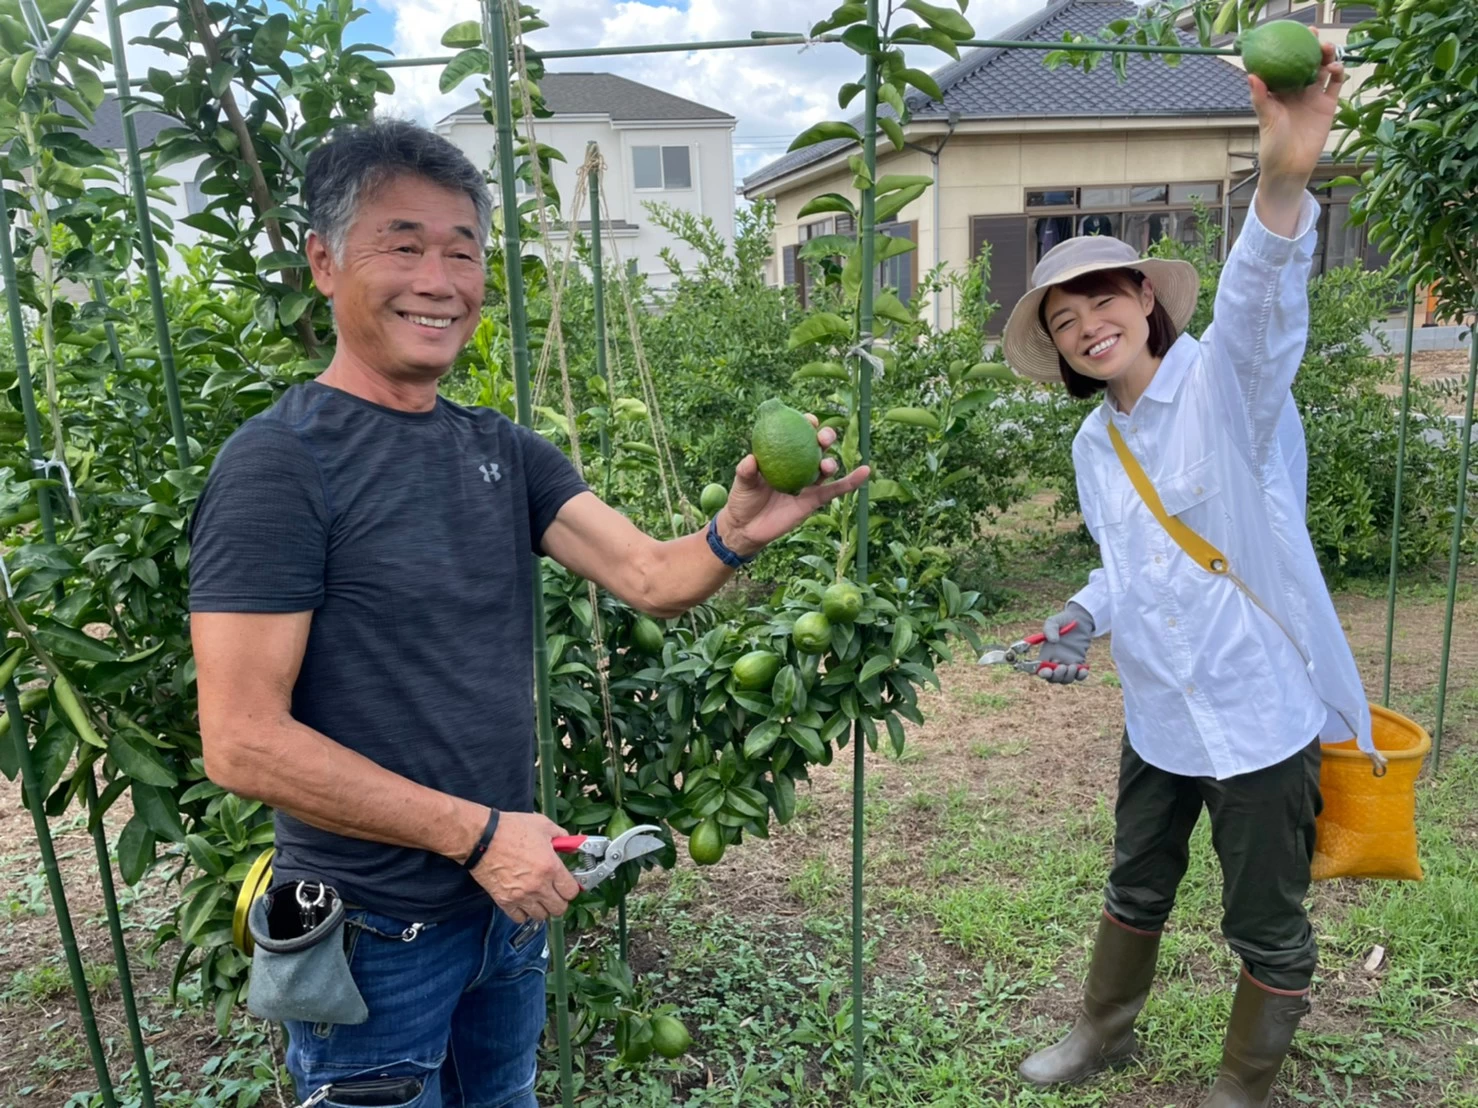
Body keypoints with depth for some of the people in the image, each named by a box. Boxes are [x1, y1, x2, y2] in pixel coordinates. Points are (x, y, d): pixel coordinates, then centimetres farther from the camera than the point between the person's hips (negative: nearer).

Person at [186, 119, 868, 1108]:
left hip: (511, 898, 6)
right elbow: (243, 742, -21)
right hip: (374, 932, -6)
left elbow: (654, 577, -7)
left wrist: (737, 532, -28)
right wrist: (476, 833, -19)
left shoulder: (500, 450, 1)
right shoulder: (278, 466, -18)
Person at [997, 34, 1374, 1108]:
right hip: (1159, 717, 6)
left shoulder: (1224, 386, -15)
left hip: (1262, 710, -6)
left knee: (1266, 928, 12)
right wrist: (1081, 620, 0)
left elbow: (1260, 311, -39)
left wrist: (1284, 183, -58)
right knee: (1135, 889, 24)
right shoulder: (1094, 445, 5)